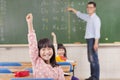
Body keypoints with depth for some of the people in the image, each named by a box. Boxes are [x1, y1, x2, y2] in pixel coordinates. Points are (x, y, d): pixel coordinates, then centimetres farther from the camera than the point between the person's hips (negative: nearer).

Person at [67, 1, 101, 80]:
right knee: (90, 59, 11)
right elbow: (80, 14, 34)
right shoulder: (88, 17, 15)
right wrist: (72, 9, 42)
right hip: (89, 40, 9)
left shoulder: (96, 18, -11)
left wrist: (96, 43, -24)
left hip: (93, 39, -9)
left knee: (94, 59, -9)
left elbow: (97, 31, -18)